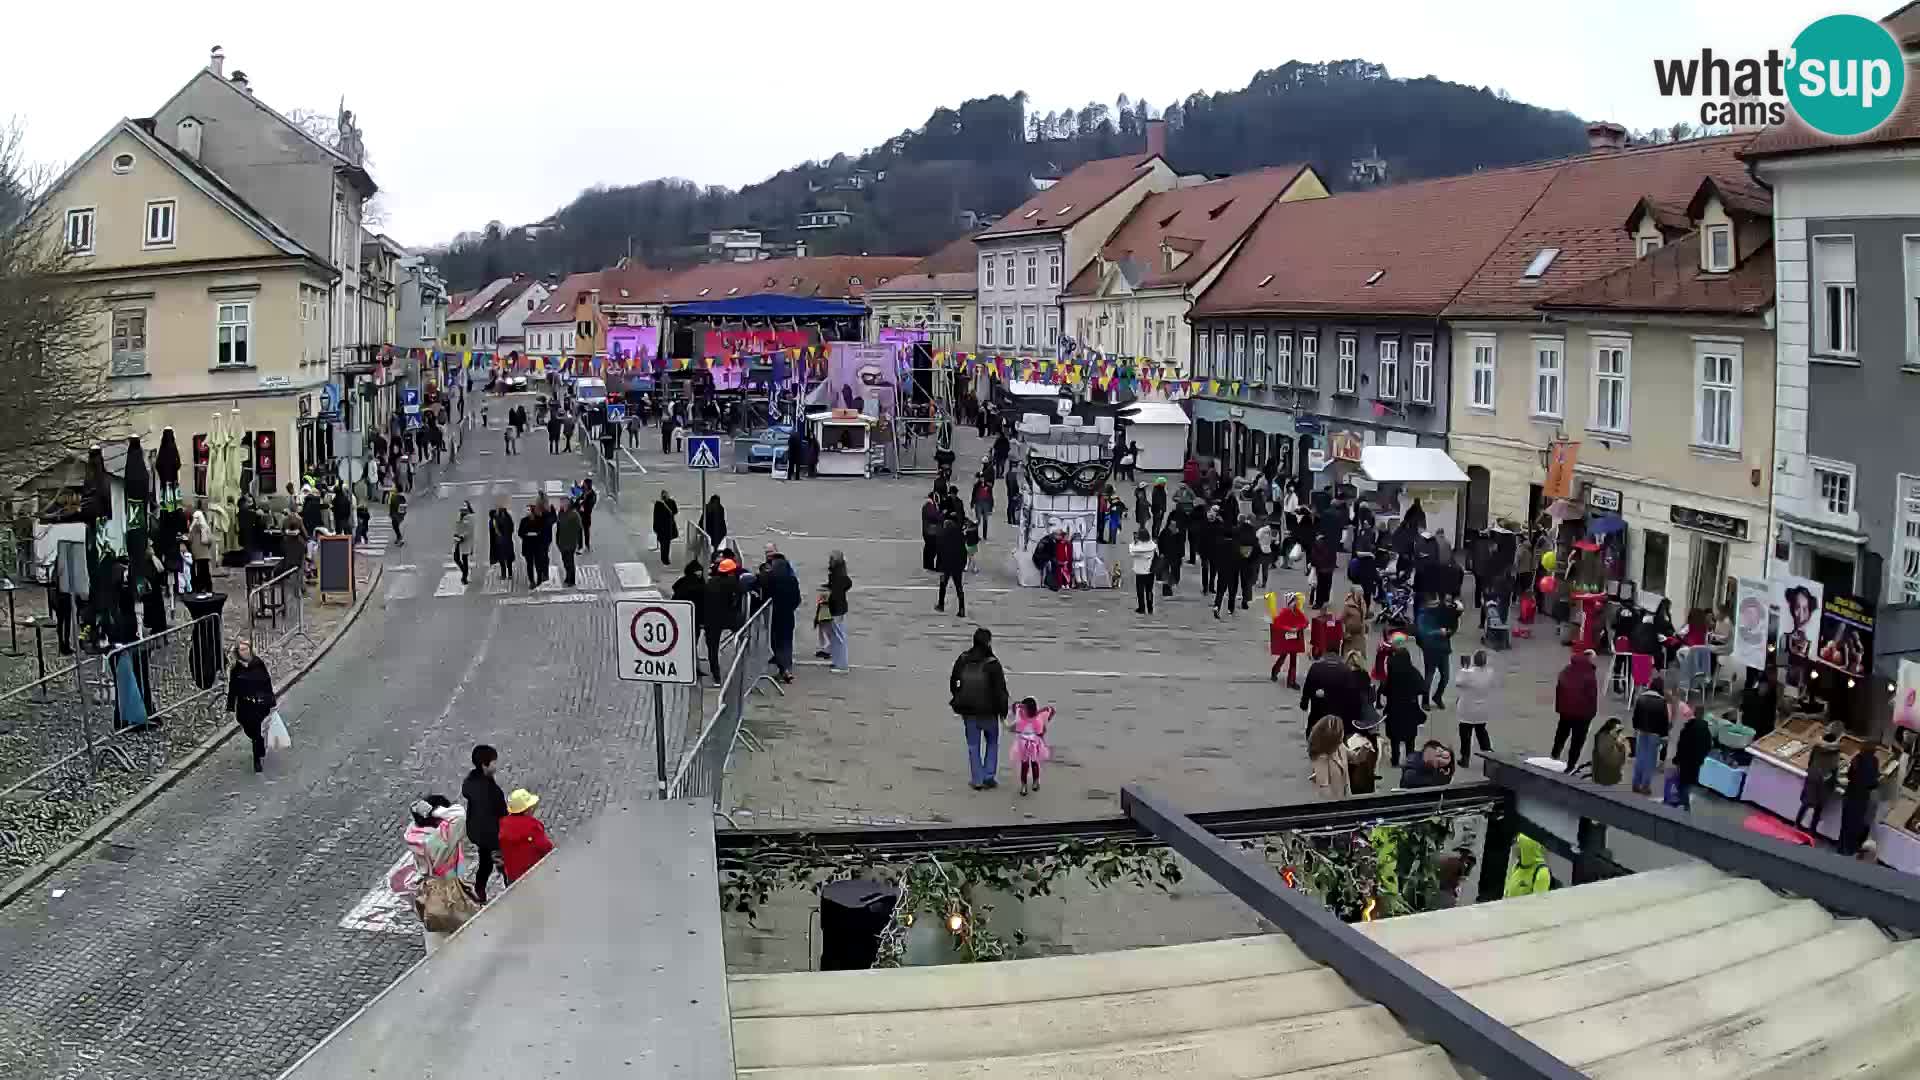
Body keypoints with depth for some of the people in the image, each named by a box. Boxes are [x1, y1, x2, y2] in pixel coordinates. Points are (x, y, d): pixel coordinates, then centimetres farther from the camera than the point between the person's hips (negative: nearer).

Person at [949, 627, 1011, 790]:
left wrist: (958, 700, 19)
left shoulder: (963, 660, -4)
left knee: (973, 745, 13)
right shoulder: (992, 663, -18)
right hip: (988, 710, -3)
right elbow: (1000, 689, -15)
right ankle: (988, 777, 14)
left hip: (968, 711, 3)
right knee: (992, 742, 18)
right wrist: (1003, 710, -5)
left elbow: (953, 683, 6)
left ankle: (977, 780, 15)